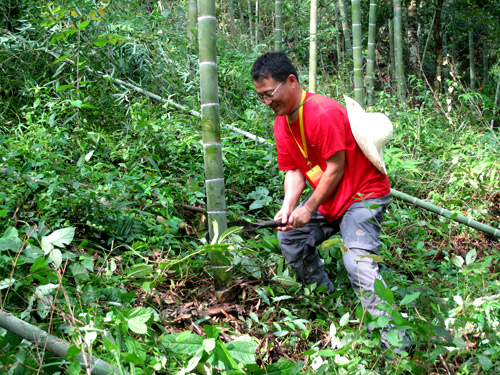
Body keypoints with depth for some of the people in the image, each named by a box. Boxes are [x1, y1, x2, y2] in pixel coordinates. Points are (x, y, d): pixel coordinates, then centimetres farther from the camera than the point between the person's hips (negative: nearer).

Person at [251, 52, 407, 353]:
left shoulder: (323, 113, -25)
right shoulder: (283, 123, 3)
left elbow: (336, 168, -23)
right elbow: (294, 170, 3)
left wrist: (309, 209, -18)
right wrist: (288, 206, -14)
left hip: (364, 193, -9)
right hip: (328, 199, 10)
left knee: (358, 258, -25)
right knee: (290, 236, 8)